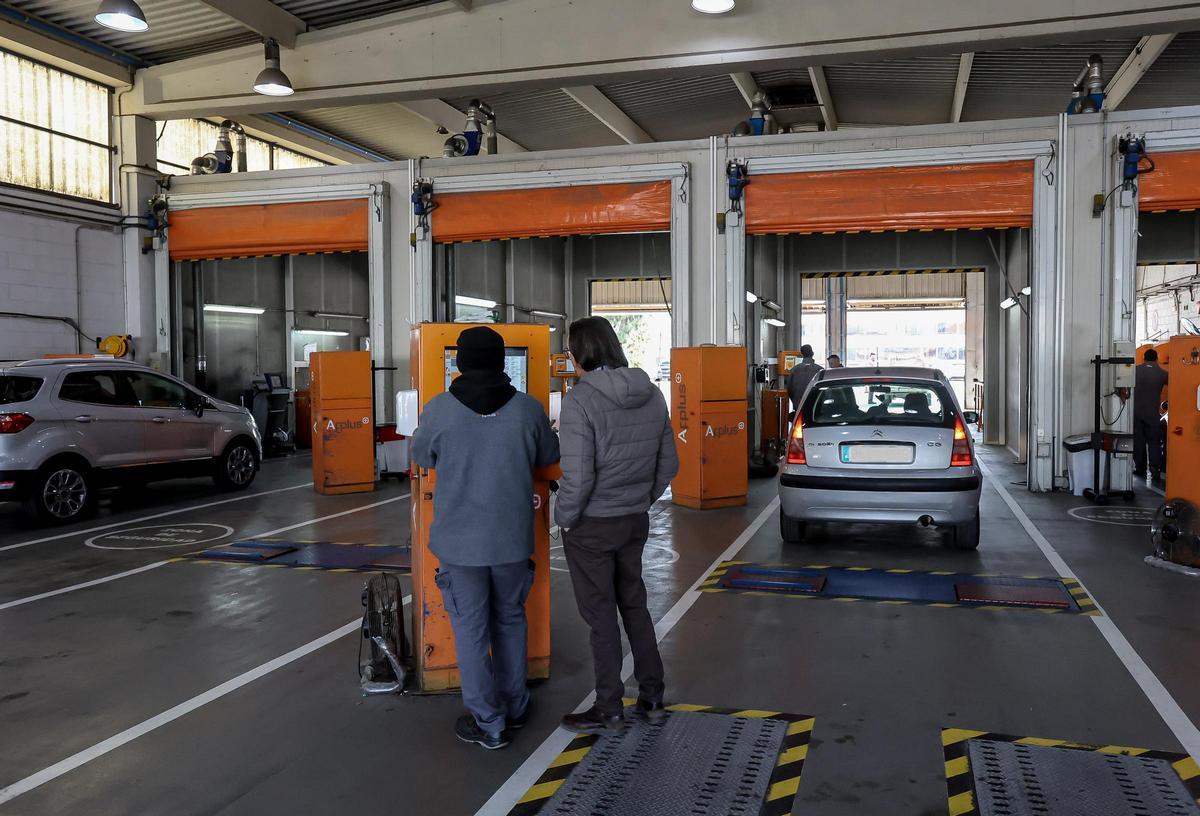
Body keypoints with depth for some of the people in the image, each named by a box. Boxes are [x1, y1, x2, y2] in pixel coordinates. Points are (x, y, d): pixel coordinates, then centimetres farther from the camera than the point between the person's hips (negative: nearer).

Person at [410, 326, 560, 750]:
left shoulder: (439, 410, -11)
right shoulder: (528, 408, -6)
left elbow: (421, 456, 6)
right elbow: (549, 455, 10)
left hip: (459, 540, -2)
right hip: (512, 538, 3)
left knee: (470, 628, 9)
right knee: (510, 619, 20)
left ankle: (488, 723, 15)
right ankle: (514, 706, 33)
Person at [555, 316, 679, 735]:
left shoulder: (581, 399, -20)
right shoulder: (652, 394, 2)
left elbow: (578, 476, -23)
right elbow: (668, 464, 8)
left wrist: (564, 518, -7)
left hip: (592, 526, -6)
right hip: (636, 520, 6)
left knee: (601, 615, 6)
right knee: (634, 605, 20)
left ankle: (609, 712, 19)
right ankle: (652, 698, 29)